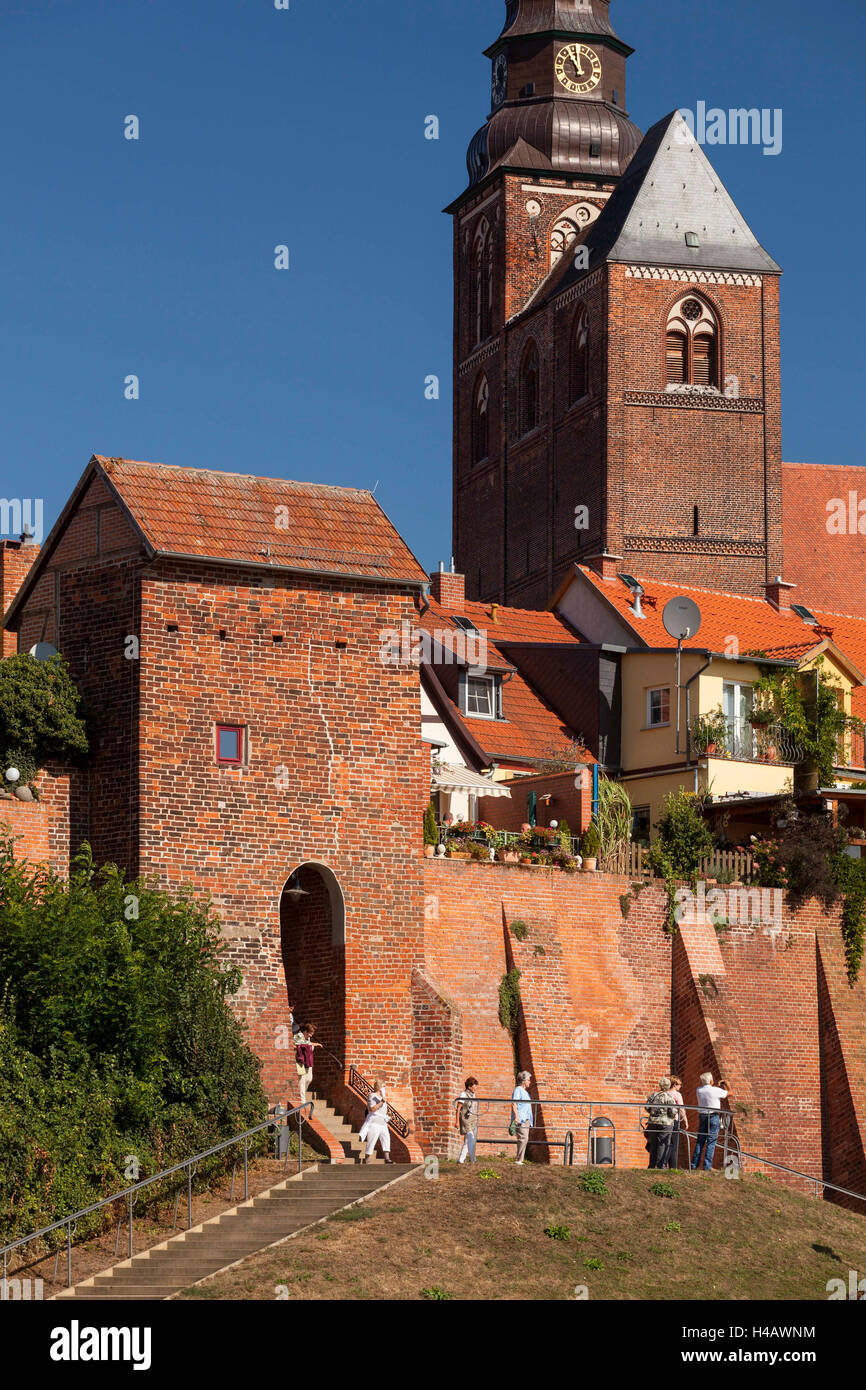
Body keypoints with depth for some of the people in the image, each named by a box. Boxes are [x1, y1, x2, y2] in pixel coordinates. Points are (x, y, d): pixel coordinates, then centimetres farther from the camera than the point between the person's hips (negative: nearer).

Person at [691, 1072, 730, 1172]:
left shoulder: (699, 1090, 3)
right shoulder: (716, 1090, -10)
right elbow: (729, 1093, 5)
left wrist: (718, 1086, 26)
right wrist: (726, 1085, 21)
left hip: (702, 1116, 5)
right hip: (714, 1117, -5)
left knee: (700, 1141, 9)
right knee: (711, 1142, -3)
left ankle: (694, 1166, 7)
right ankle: (707, 1167, -7)